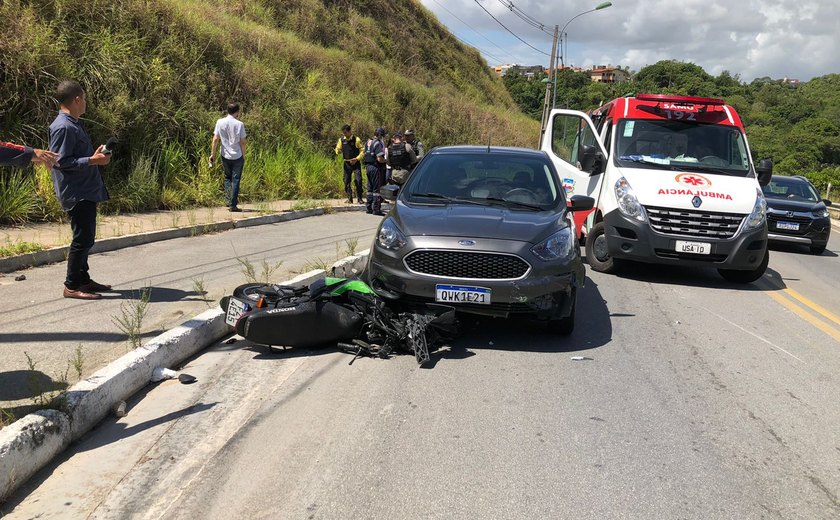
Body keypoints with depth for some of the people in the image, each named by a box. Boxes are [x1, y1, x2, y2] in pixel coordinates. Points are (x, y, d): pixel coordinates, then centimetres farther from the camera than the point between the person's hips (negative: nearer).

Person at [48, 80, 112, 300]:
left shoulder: (74, 124, 15)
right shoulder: (63, 127, -17)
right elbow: (61, 162, -21)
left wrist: (96, 154, 13)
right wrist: (93, 160, -21)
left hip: (86, 191, 10)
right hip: (76, 193, -10)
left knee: (85, 237, 16)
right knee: (83, 239, -7)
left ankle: (83, 279, 27)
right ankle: (72, 286, 0)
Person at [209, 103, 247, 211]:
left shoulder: (220, 122, -2)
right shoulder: (239, 124, -9)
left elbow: (215, 139, -3)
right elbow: (242, 142, -8)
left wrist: (212, 154, 3)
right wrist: (244, 156, 4)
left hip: (225, 156, 3)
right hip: (237, 156, -3)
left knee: (227, 178, 22)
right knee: (235, 180, 4)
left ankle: (228, 200, 12)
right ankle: (233, 205, 2)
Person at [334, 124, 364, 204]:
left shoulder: (356, 139, -6)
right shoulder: (341, 140, 5)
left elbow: (362, 151, -3)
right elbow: (338, 151, 11)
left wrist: (356, 159, -15)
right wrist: (337, 150, -13)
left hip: (356, 163, -4)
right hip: (347, 163, 4)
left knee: (358, 180, -11)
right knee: (346, 181, 3)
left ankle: (359, 198, -2)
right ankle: (349, 198, 13)